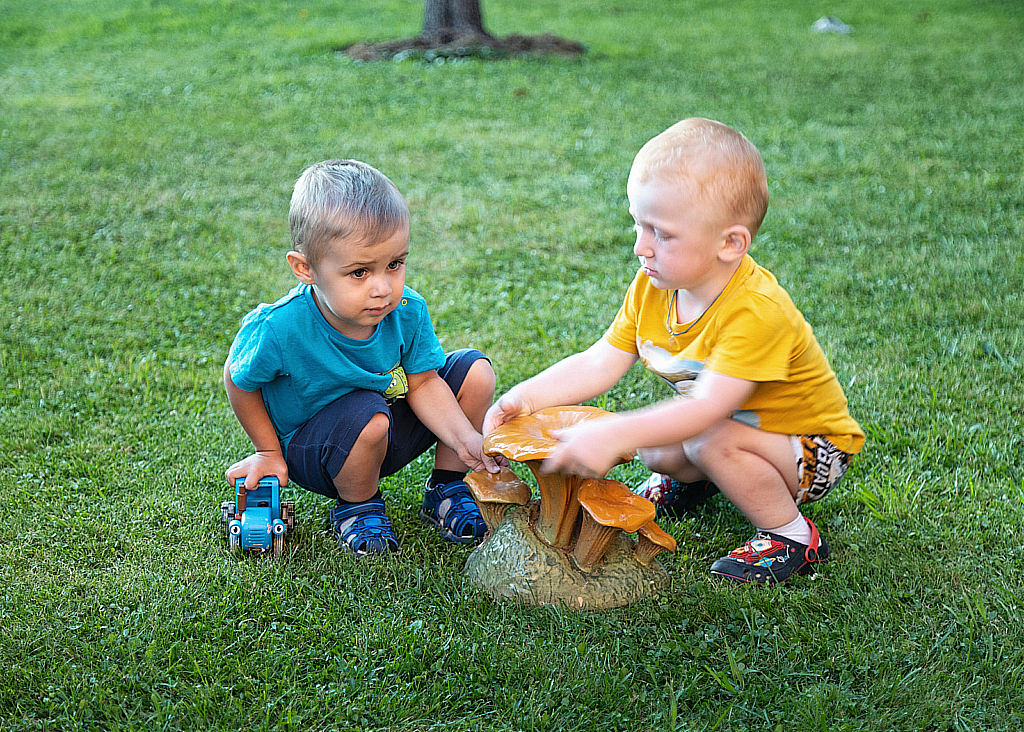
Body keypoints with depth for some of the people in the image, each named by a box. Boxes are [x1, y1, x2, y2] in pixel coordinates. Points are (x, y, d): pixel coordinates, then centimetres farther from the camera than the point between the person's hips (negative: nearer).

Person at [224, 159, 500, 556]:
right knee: (368, 413, -38)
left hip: (390, 432, 5)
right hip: (310, 446, -5)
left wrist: (465, 438, -22)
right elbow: (239, 381, -12)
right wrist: (269, 453, -2)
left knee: (474, 371, -9)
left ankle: (446, 487, 10)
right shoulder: (279, 329, -31)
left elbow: (423, 382, -9)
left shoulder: (407, 311, -19)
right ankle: (356, 507, -5)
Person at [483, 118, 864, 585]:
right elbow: (599, 363, -9)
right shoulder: (653, 287, -11)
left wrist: (613, 436, -54)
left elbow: (707, 406, -45)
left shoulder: (755, 311, -36)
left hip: (813, 448, -8)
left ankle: (791, 536, -9)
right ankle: (692, 479, 28)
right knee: (651, 449, -6)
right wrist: (528, 397, -24)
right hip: (736, 422, 8)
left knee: (712, 441, -30)